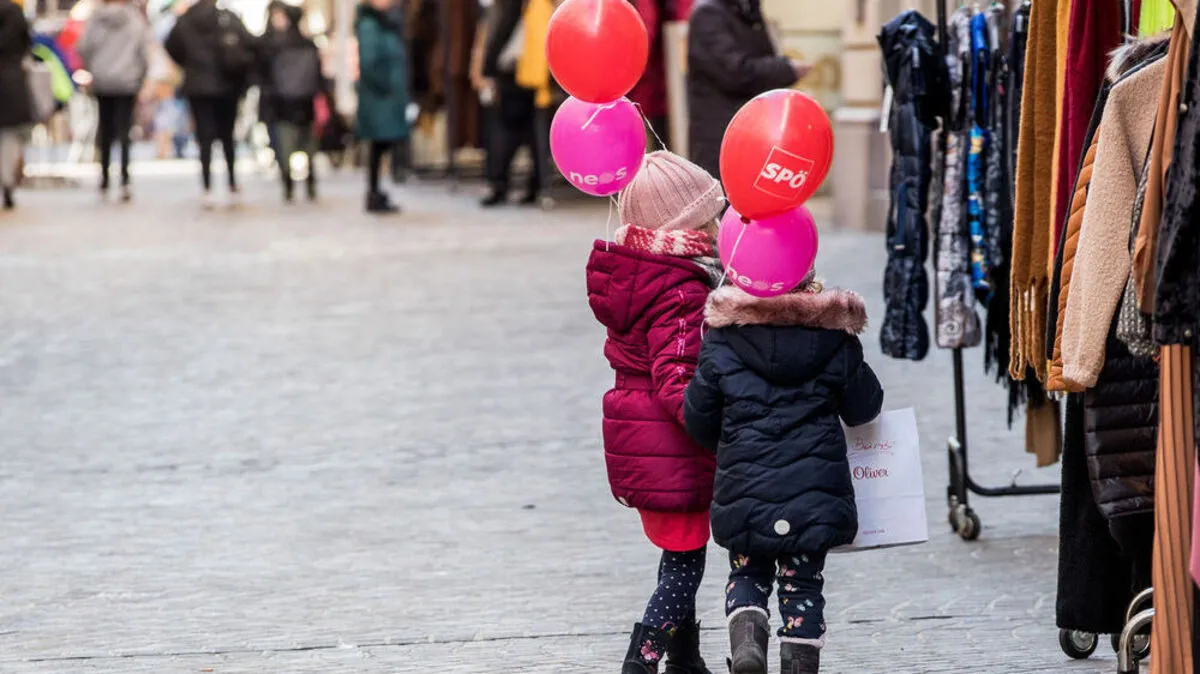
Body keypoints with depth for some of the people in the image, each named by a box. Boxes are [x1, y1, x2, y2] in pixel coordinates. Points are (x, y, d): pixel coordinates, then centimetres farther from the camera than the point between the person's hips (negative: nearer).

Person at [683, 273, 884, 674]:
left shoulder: (722, 341, -4)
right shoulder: (835, 338, -1)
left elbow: (698, 417, 4)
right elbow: (864, 407, 9)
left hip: (745, 489, 0)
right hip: (816, 492, 1)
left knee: (748, 572, 17)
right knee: (803, 581, 12)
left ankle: (745, 638, -8)